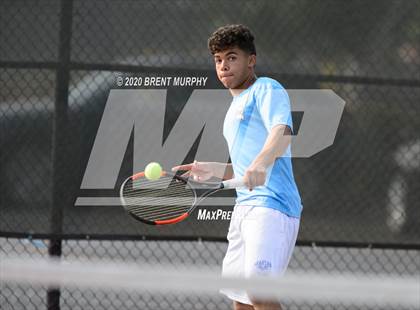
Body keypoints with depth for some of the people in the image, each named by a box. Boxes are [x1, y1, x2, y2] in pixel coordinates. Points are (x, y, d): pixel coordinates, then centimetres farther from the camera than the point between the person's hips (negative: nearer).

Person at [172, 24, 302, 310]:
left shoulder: (266, 89, -2)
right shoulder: (237, 106, 27)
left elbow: (282, 132, -22)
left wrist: (260, 163, -40)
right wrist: (212, 170, 24)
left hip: (271, 204, -10)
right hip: (244, 208, 10)